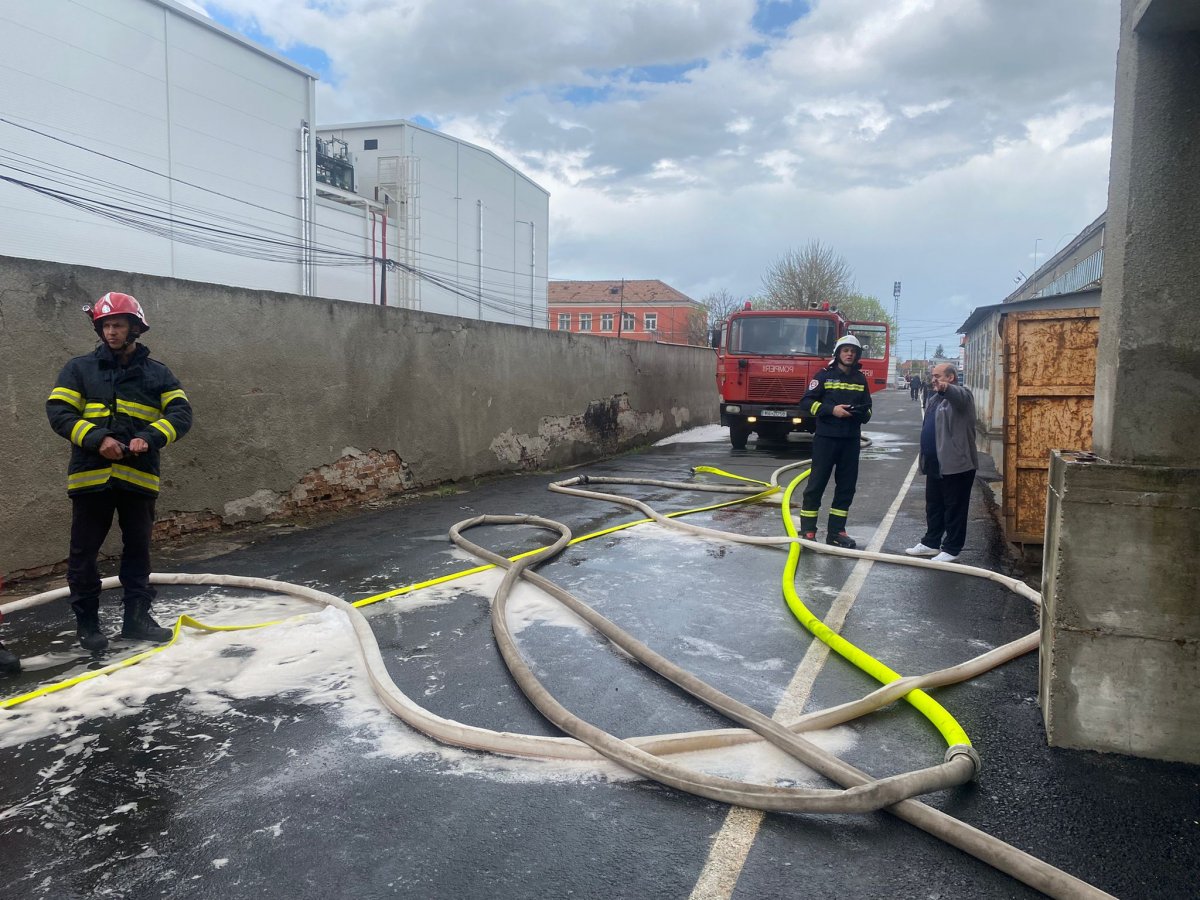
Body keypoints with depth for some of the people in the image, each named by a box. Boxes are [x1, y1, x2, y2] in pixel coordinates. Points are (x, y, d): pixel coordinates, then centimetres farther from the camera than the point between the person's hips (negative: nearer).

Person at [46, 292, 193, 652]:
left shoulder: (157, 373, 8)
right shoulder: (79, 369, 6)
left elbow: (181, 413, -1)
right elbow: (58, 412, -3)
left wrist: (149, 438, -18)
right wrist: (96, 439, -18)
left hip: (138, 477, 1)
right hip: (90, 475, -1)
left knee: (138, 549, 10)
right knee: (84, 552, 4)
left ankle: (137, 617, 22)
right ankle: (87, 623, 17)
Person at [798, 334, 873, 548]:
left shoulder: (860, 379, 11)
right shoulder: (825, 375, -2)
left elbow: (867, 408, 19)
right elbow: (806, 402, -6)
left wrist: (864, 414, -5)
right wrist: (831, 409, -17)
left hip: (851, 440, 5)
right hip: (826, 437, -5)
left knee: (847, 486, 8)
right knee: (816, 483, -2)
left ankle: (836, 531, 17)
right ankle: (807, 531, 5)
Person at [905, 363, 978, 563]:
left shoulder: (960, 395, -10)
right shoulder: (933, 399, 18)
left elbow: (958, 395, -36)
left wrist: (946, 388, -59)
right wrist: (923, 458, 25)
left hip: (956, 464, -9)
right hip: (935, 464, 9)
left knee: (954, 508, 0)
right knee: (933, 506, 16)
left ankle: (951, 549, 6)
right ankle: (931, 543, 27)